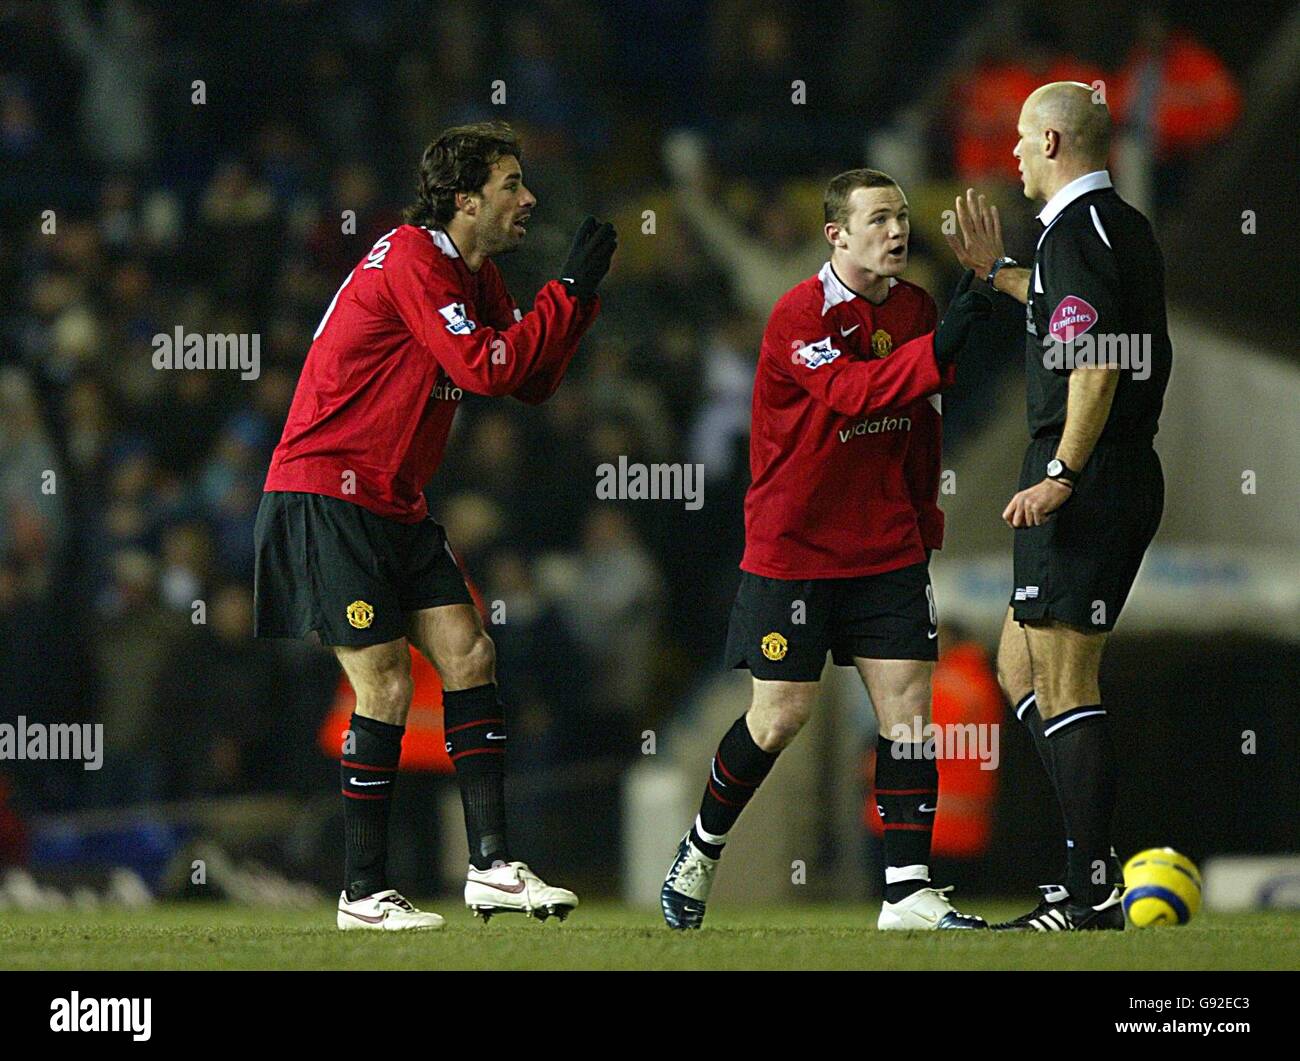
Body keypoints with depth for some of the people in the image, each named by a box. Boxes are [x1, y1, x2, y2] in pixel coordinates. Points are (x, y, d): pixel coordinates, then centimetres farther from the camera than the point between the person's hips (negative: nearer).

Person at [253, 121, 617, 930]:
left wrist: (582, 292, 2)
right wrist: (569, 288, -17)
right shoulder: (410, 259, -17)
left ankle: (491, 864, -1)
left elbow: (532, 380, 13)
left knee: (468, 656, 0)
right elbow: (487, 368, -24)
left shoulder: (474, 276, 13)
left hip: (397, 506, 9)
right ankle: (365, 894, -3)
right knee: (386, 684, -10)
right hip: (326, 498, -9)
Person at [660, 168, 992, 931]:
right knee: (782, 716, -1)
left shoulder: (914, 308, 6)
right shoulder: (800, 315, -15)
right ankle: (701, 852, 24)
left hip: (887, 550, 5)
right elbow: (851, 392, -32)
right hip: (792, 548, -5)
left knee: (908, 704, -6)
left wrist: (923, 527, 16)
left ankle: (909, 891, -5)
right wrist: (938, 350, -43)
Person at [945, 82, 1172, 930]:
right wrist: (997, 271, 41)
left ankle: (1093, 895, -9)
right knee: (1021, 666, 17)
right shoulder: (1127, 227, 16)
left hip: (1086, 487, -10)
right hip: (1131, 479, 10)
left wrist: (1063, 474, -27)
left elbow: (1096, 366, -25)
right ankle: (1094, 859, 13)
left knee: (1064, 686, -8)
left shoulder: (1077, 234, -14)